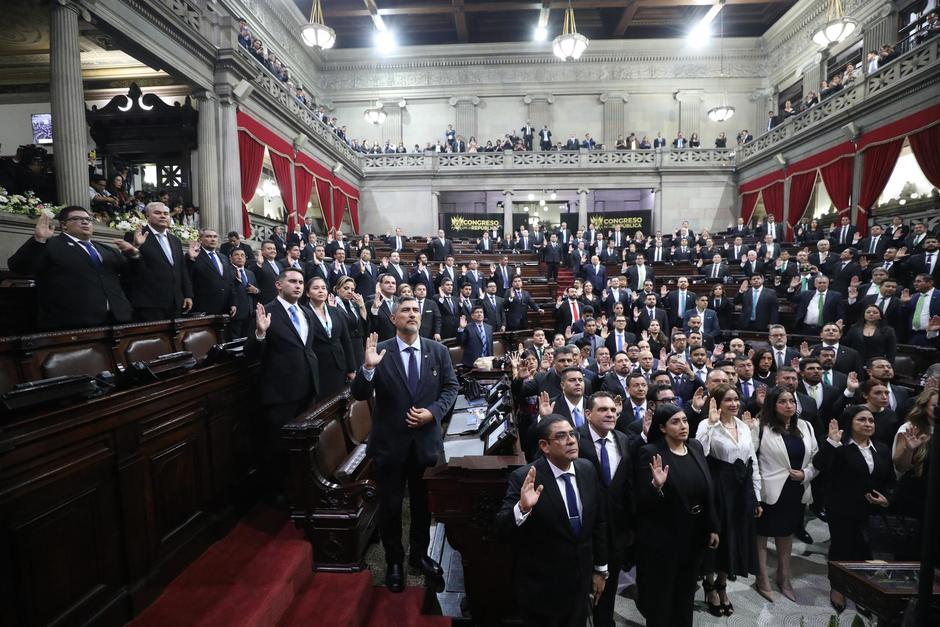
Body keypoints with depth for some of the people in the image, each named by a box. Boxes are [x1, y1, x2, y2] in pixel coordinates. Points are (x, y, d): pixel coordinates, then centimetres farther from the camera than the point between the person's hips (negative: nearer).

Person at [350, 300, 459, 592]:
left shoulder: (438, 351, -3)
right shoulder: (379, 351, -12)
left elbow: (451, 387, 2)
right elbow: (360, 395, -15)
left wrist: (433, 412, -14)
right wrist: (368, 367, -33)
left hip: (427, 439, 3)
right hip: (390, 442, -2)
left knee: (423, 503, 20)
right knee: (390, 505, 13)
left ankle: (419, 554, 44)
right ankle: (394, 561, 37)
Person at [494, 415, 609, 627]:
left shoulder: (588, 469, -5)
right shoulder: (524, 478, -22)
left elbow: (599, 522, 5)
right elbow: (501, 527, -23)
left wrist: (600, 569, 10)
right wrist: (522, 508, -42)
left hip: (581, 581, 5)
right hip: (542, 587, -4)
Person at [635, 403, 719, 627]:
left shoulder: (696, 447, -1)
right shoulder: (651, 453, -20)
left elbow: (708, 489, 7)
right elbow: (642, 501, -20)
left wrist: (713, 527, 7)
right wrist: (657, 485, -39)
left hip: (694, 535, 6)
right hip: (663, 539, -6)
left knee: (686, 593, 25)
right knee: (661, 597, 13)